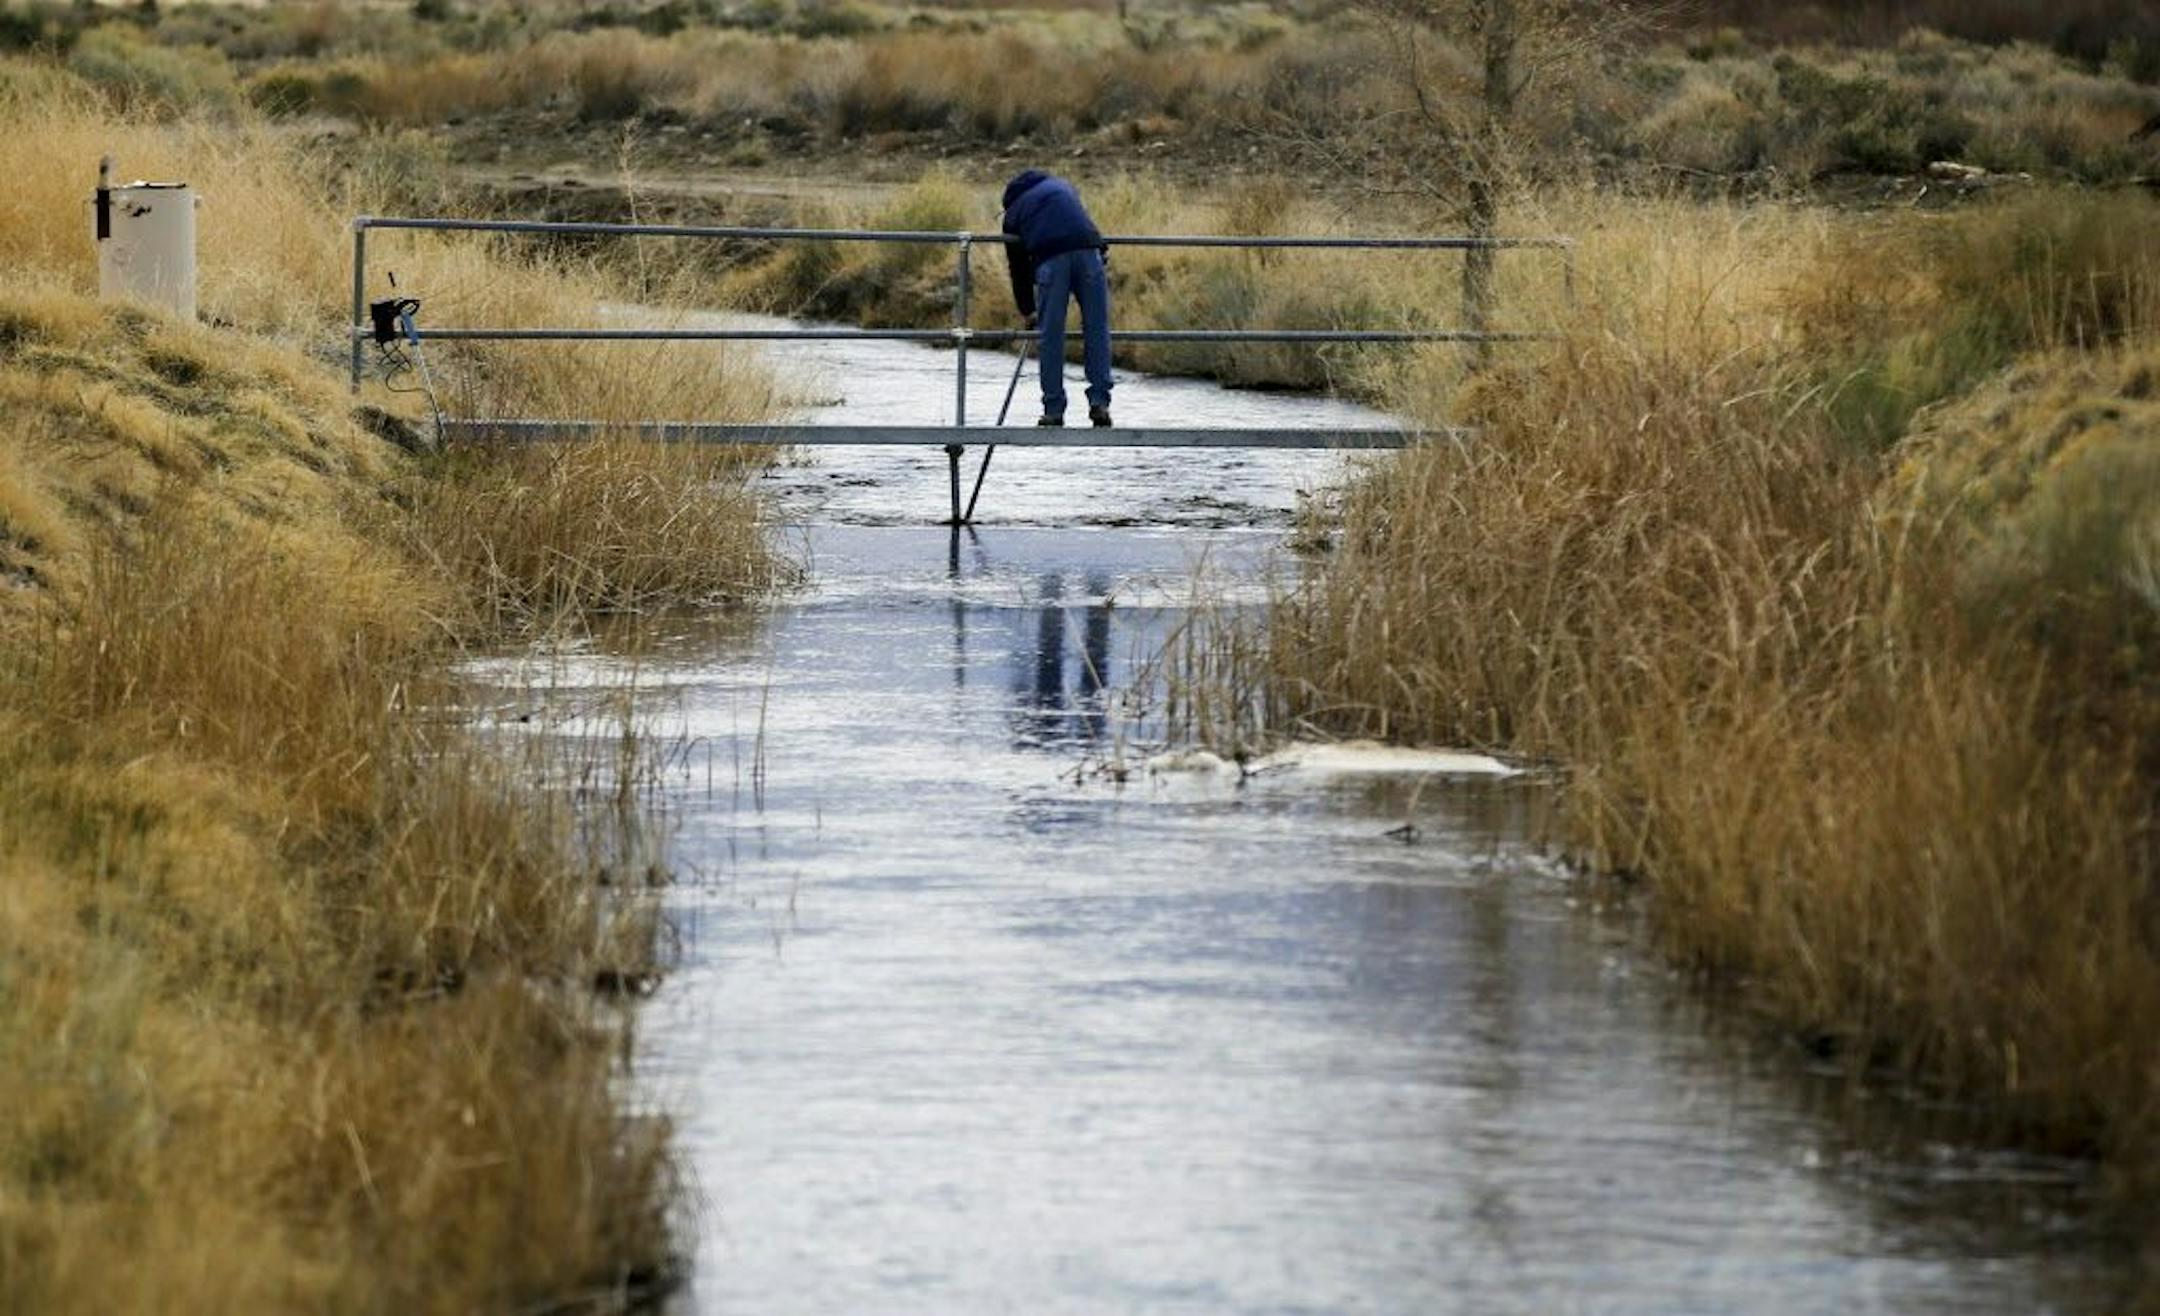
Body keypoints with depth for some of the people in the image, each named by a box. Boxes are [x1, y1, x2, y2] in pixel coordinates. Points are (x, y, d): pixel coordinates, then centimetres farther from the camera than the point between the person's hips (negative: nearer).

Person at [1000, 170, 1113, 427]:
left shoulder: (1013, 213, 28)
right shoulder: (1062, 186, 34)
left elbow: (1018, 268, 29)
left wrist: (1028, 310, 36)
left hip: (1050, 259, -1)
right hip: (1088, 250, 1)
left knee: (1051, 336, 6)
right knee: (1096, 329, 6)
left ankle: (1053, 409, 8)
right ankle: (1099, 402, 0)